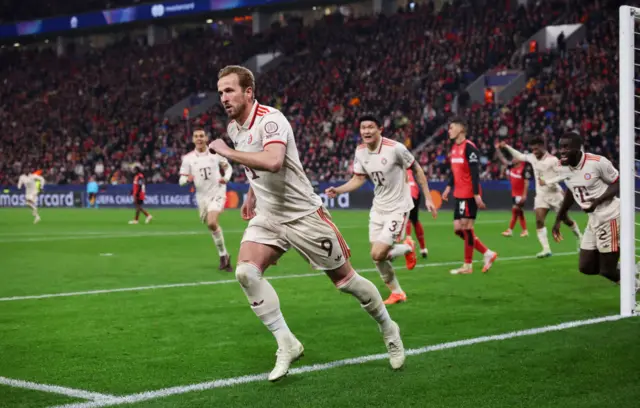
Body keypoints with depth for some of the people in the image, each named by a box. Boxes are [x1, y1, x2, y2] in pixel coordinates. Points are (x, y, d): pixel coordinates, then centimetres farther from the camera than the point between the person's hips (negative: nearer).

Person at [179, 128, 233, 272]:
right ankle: (224, 256, 29)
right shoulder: (188, 158, -1)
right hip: (202, 197, 3)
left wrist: (226, 178, -8)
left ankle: (223, 255, -10)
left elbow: (228, 167, 13)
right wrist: (187, 179, -25)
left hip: (217, 193, -3)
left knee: (212, 223, -24)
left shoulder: (215, 152, -3)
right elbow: (181, 180, -2)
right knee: (212, 225, 12)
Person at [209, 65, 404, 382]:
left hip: (303, 215, -7)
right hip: (267, 217, 7)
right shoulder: (233, 127, 6)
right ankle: (287, 344, -8)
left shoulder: (270, 119, -20)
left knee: (344, 279, 4)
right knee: (245, 272, -18)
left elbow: (272, 162, -40)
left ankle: (388, 329, 29)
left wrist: (227, 152, -31)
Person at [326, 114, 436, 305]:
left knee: (378, 254, -14)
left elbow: (417, 169, -9)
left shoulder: (395, 148, -21)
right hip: (378, 208, 6)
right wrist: (337, 190, -10)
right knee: (378, 257, 5)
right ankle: (397, 293, 27)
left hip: (397, 208, -6)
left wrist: (428, 198, -7)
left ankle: (407, 247, 16)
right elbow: (358, 179, 6)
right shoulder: (360, 151, -3)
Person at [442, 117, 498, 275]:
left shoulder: (469, 147, -14)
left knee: (466, 227, -5)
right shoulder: (454, 147, 13)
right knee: (458, 229, 8)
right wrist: (449, 187, 14)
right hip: (459, 195, 9)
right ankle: (487, 253, 17)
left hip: (469, 194, -9)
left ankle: (468, 265, 5)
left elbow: (475, 172, -18)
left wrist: (477, 194, -22)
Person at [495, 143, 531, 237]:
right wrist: (497, 148, 6)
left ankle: (510, 230, -5)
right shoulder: (511, 166, 3)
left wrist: (524, 195, -20)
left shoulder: (525, 168, -17)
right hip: (514, 193, 7)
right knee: (519, 212, 10)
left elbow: (526, 183, -18)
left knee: (515, 210, -9)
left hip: (521, 194, -7)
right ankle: (525, 230, 17)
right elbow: (502, 159, 12)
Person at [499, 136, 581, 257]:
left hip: (554, 194, -5)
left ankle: (580, 239, 32)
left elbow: (562, 176, -18)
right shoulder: (532, 158, 3)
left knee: (566, 220, 8)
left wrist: (547, 182, -23)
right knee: (539, 220, -14)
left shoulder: (553, 160, -16)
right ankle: (546, 249, -15)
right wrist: (506, 147, 13)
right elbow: (519, 156, 20)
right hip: (541, 195, 5)